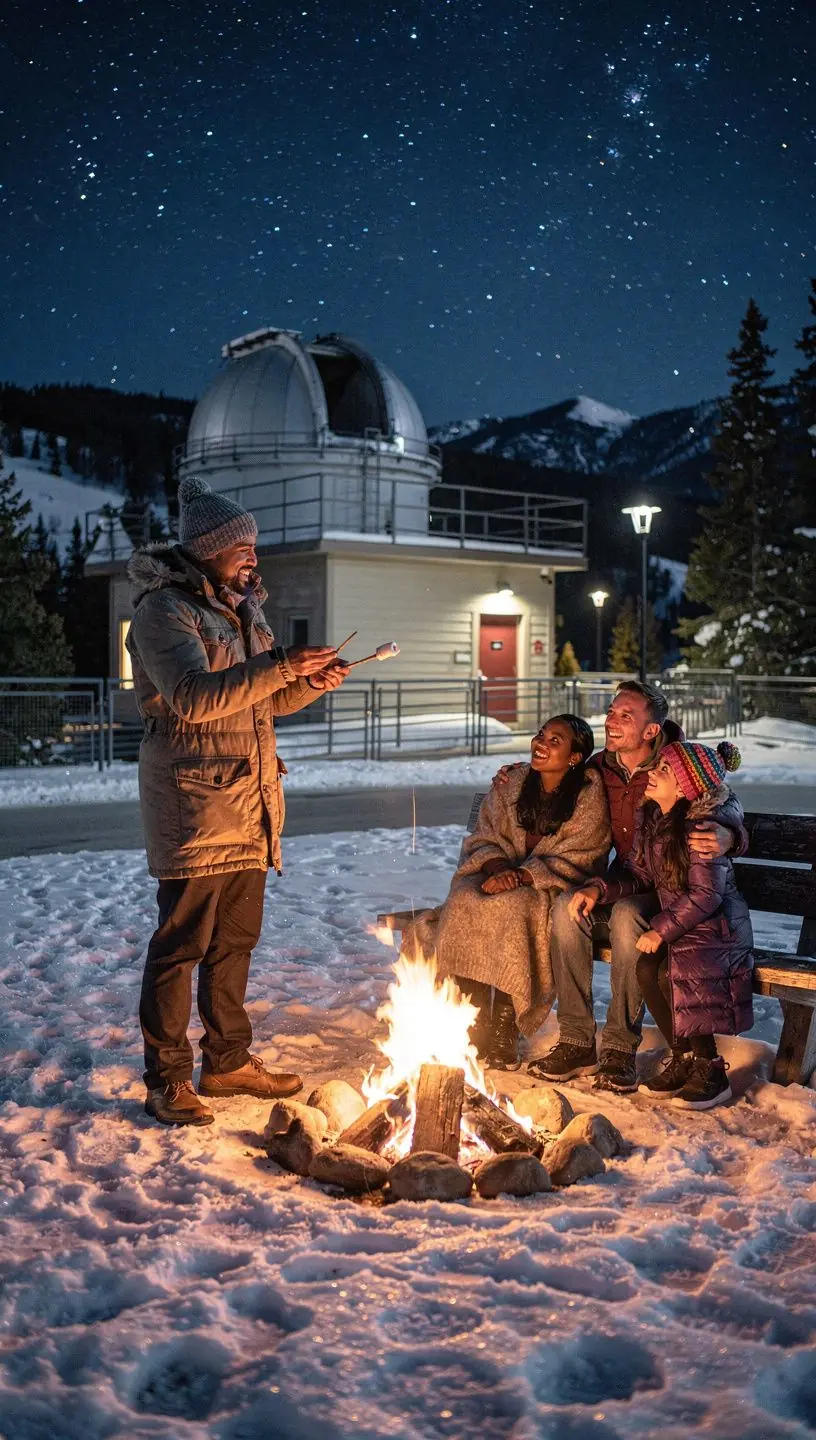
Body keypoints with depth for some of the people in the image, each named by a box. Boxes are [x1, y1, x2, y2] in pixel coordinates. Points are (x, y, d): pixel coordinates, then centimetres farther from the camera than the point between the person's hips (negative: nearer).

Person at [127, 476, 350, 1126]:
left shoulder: (242, 608, 16)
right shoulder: (164, 609, -11)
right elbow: (193, 697, -25)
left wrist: (310, 683, 3)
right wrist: (282, 665, -26)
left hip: (249, 805, 8)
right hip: (194, 803, -8)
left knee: (235, 939, 15)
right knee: (181, 943, -1)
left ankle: (228, 1061, 28)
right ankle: (166, 1080, 10)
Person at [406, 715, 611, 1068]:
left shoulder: (590, 797, -6)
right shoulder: (511, 784, 7)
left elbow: (573, 864, -11)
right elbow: (483, 838, 6)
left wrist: (522, 875, -23)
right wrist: (496, 865, -17)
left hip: (553, 890, -4)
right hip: (502, 876, 4)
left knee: (512, 907, -35)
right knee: (464, 901, -27)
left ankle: (504, 1029, -28)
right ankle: (473, 1023, -23)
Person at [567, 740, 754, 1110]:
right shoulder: (649, 817, 2)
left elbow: (705, 896, -22)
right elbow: (638, 873, 8)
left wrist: (661, 930, -22)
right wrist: (598, 889, -8)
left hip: (718, 926, -7)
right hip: (675, 922, 7)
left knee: (676, 972, -29)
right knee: (645, 969, -19)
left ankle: (711, 1071, -11)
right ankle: (682, 1059, 0)